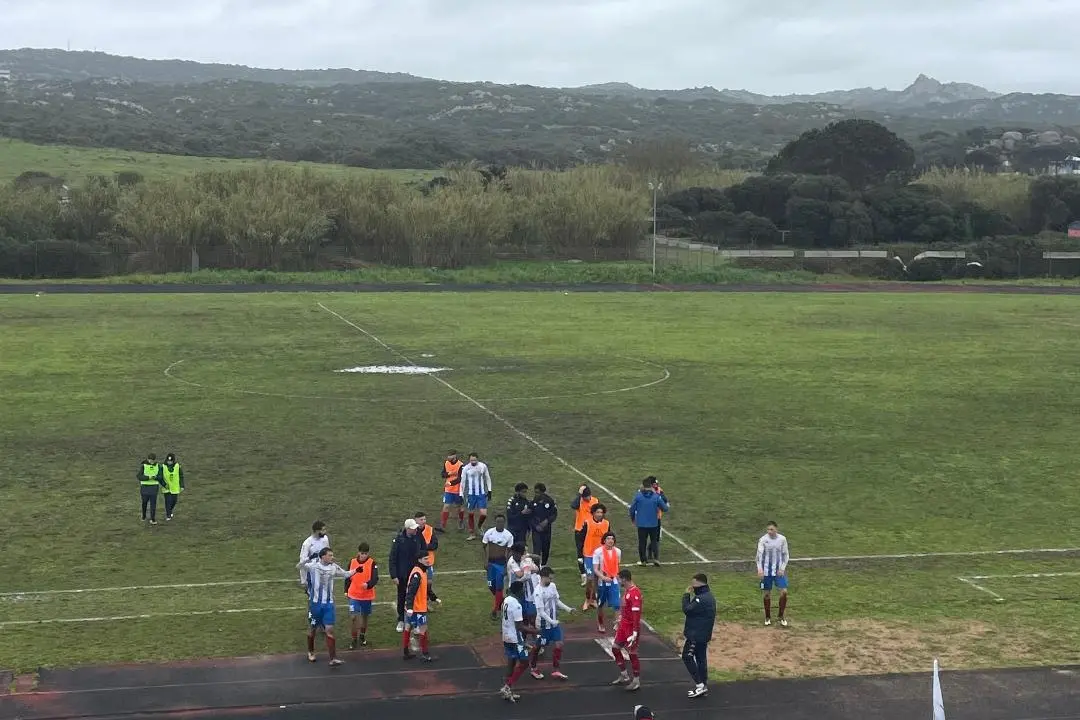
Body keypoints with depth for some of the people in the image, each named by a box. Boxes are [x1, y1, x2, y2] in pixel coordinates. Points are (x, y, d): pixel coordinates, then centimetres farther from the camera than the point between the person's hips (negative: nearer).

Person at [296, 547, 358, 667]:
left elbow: (346, 574, 10)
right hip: (315, 603, -2)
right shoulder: (313, 565, -11)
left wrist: (356, 571, -8)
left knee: (329, 630, -5)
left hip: (328, 603, 2)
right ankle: (311, 652, 38)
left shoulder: (334, 567, -1)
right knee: (312, 628, 14)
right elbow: (298, 566, -17)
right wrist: (308, 558, -35)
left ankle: (333, 658, -8)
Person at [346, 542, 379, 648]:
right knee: (354, 617, -10)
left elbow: (375, 579, -18)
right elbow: (348, 577, 11)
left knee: (365, 616, 17)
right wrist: (346, 590, 11)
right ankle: (354, 640, -1)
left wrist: (368, 584, -36)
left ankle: (362, 636, 39)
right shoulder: (352, 562, -1)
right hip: (353, 595, 0)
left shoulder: (372, 563, -9)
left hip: (367, 595, 0)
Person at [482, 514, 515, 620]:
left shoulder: (508, 535, -10)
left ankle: (495, 610, 9)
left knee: (499, 586, -2)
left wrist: (507, 566, -6)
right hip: (491, 562, 2)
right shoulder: (489, 532, -7)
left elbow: (509, 551, -4)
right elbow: (484, 547, 2)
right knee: (491, 586, 9)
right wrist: (486, 561, -5)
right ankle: (500, 601, 37)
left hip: (501, 563, -2)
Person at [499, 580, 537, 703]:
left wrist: (527, 626, 19)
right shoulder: (516, 605, -24)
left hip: (507, 637, 9)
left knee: (511, 662, 16)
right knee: (524, 663, 2)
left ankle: (508, 692, 20)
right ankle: (507, 687, -2)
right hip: (515, 639, -9)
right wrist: (533, 631, -11)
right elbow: (519, 626, -23)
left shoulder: (506, 600, 6)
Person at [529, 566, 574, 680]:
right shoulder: (538, 592, -24)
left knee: (558, 645, 3)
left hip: (554, 622, 7)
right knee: (538, 646, 10)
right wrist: (551, 621, -30)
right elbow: (541, 611, -24)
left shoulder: (552, 586, -1)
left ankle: (556, 670, 12)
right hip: (543, 624, -7)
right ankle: (532, 667, 31)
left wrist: (568, 609, 2)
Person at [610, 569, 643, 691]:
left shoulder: (635, 593, -23)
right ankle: (624, 676, 26)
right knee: (615, 648, 14)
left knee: (632, 653, 0)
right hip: (624, 625, 10)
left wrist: (635, 633, -28)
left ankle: (636, 681, 14)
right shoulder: (626, 590, 7)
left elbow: (636, 614, -26)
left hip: (631, 627, -10)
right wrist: (619, 621, 22)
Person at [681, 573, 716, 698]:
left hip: (696, 635, -10)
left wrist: (686, 595, -11)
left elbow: (687, 610, -23)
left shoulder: (702, 599, -23)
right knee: (701, 658, 13)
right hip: (703, 635, 10)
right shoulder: (708, 596, 12)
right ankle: (702, 686, 18)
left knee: (687, 657, -2)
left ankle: (700, 684, -5)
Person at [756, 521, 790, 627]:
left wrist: (782, 568, -5)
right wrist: (760, 569, -22)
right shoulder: (763, 540, -8)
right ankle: (768, 617, 22)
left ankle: (781, 616, 9)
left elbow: (785, 555, 5)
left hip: (779, 570, 1)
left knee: (784, 592, -9)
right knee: (766, 594, 5)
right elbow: (759, 555, -11)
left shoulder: (782, 539, -3)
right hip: (766, 570, -1)